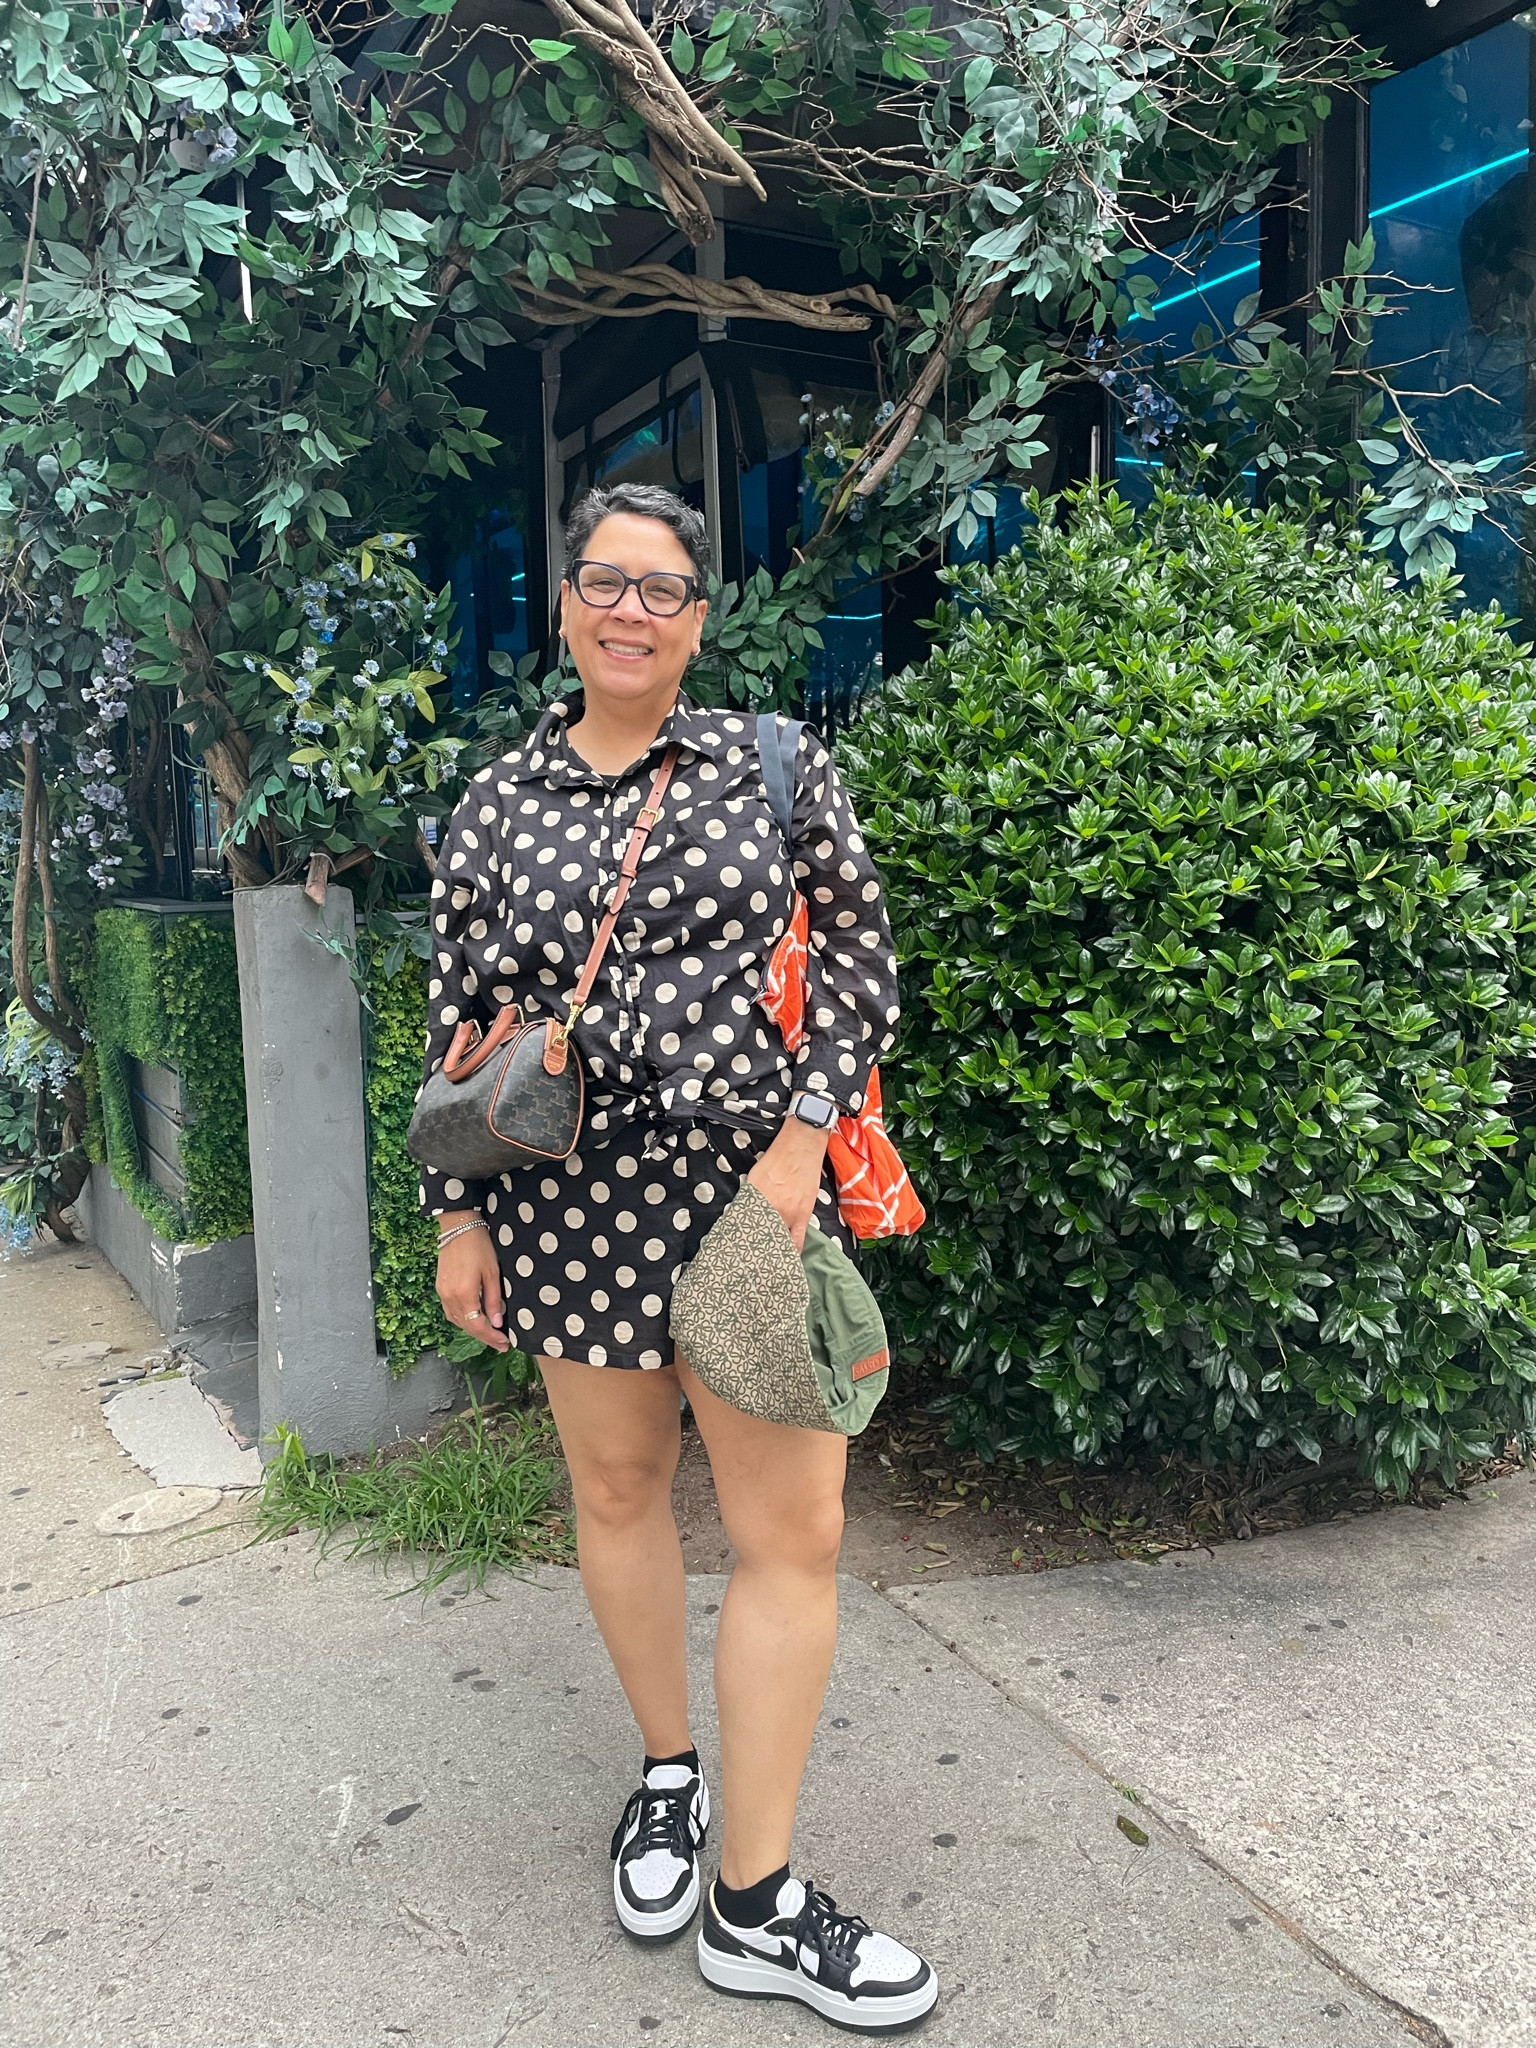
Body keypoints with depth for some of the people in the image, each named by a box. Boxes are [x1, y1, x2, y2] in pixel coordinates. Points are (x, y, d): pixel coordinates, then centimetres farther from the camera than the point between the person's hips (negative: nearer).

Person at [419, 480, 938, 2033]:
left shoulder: (776, 766, 3)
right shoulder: (493, 809, 5)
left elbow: (859, 956, 2)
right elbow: (456, 1026, 8)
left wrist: (801, 1135, -10)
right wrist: (457, 1216, 5)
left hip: (757, 1189, -1)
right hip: (574, 1206, 1)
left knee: (794, 1529, 0)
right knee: (616, 1493, 15)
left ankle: (754, 1902, 17)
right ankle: (668, 1771, 40)